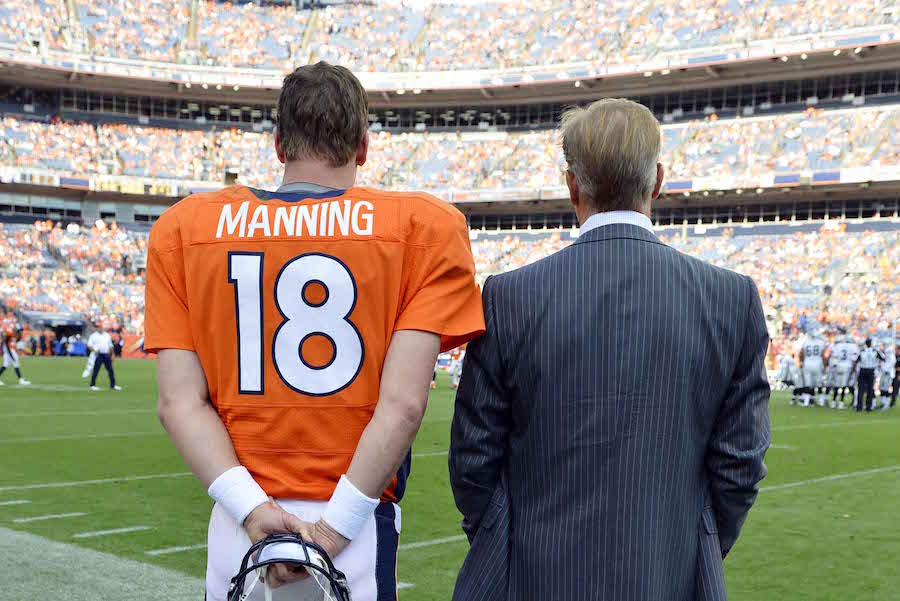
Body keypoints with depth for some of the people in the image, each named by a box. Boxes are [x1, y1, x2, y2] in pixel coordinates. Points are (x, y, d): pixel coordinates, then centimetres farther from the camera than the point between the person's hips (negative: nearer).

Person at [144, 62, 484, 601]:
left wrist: (253, 510, -8)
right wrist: (334, 526, -11)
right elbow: (403, 401, -14)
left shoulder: (185, 227, 3)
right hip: (358, 533, -2)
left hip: (237, 529, 3)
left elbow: (180, 399, -5)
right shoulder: (425, 227, -4)